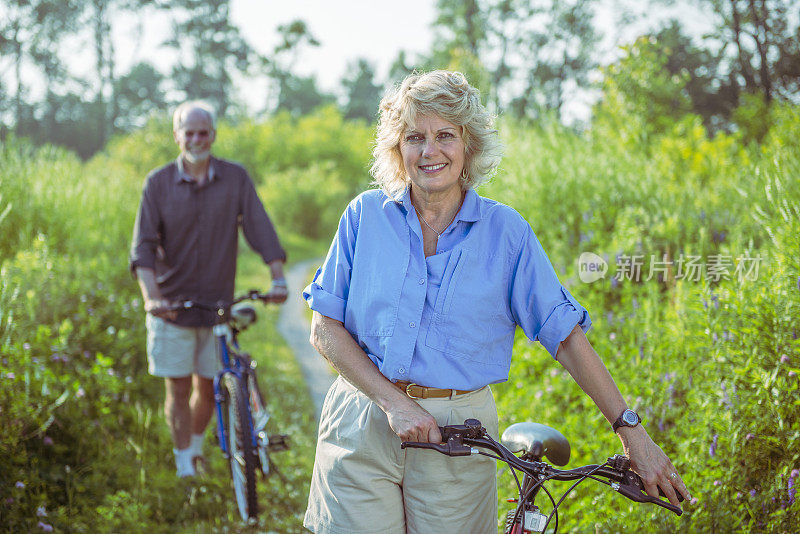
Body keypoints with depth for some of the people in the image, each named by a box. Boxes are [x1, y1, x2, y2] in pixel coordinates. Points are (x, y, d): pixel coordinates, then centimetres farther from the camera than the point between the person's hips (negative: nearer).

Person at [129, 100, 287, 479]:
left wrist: (278, 277, -20)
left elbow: (260, 228, -7)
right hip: (172, 304, -1)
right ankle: (185, 469, 12)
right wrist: (151, 295, -23)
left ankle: (196, 448, 34)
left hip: (219, 305, 1)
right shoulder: (159, 182, -3)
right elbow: (143, 245, -9)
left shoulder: (235, 178, -1)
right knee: (179, 388, 1)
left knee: (208, 387, 9)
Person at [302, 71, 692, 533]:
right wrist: (394, 402, -13)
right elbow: (325, 328, -1)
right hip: (361, 429, 1)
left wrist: (633, 432, -5)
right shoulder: (367, 214, 1)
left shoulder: (505, 230, -1)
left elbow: (567, 336, 0)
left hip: (458, 439, 0)